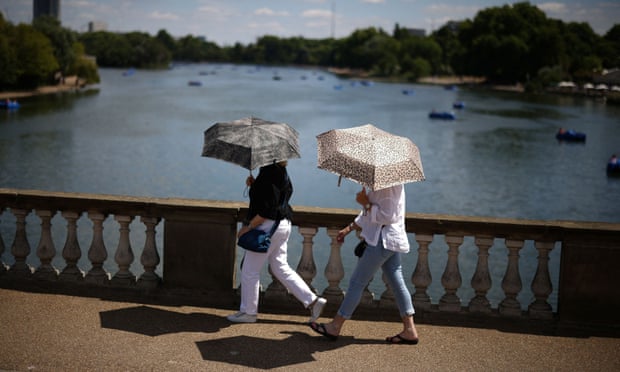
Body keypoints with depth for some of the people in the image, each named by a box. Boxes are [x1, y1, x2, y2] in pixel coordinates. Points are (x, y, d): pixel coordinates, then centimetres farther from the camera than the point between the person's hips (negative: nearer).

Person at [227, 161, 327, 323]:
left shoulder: (269, 175, -20)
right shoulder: (281, 173, 9)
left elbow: (267, 211, -23)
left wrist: (248, 227, -15)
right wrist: (254, 185, 6)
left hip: (269, 227, -10)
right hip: (283, 225, 10)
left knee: (249, 270, 3)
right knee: (281, 268, 16)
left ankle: (248, 312, 14)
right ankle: (312, 300, 13)